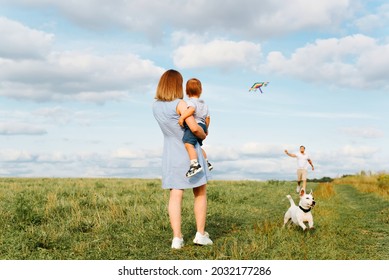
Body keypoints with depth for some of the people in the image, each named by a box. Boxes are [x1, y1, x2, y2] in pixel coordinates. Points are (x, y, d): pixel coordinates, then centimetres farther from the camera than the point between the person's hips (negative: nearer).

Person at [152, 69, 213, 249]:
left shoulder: (156, 106, 3)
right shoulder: (180, 104, -18)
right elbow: (194, 128, -24)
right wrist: (204, 135, -2)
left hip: (171, 154, 5)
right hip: (189, 152, -5)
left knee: (175, 196, 2)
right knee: (200, 193, 10)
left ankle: (177, 238, -2)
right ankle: (200, 234, 10)